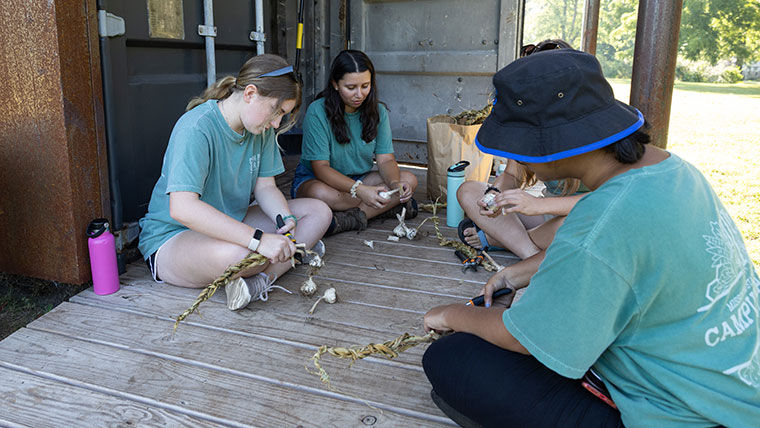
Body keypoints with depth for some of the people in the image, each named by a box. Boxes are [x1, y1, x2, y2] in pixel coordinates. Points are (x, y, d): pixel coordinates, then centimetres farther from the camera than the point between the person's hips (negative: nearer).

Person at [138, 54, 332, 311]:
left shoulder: (262, 128, -1)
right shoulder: (196, 129, -26)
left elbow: (265, 186, 4)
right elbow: (182, 208, -37)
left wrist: (287, 219, -19)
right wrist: (259, 239, -41)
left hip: (232, 224, 9)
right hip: (172, 236, -8)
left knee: (318, 212, -4)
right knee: (238, 254, -42)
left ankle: (262, 280, -23)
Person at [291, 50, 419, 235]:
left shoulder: (378, 111, -3)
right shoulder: (318, 111, -18)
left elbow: (386, 160, -5)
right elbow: (321, 168, -22)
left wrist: (395, 183, -29)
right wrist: (359, 190, -36)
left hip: (359, 180, 5)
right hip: (314, 178, -4)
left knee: (409, 180, -19)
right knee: (318, 193, -40)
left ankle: (349, 219, -27)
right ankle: (391, 206, -23)